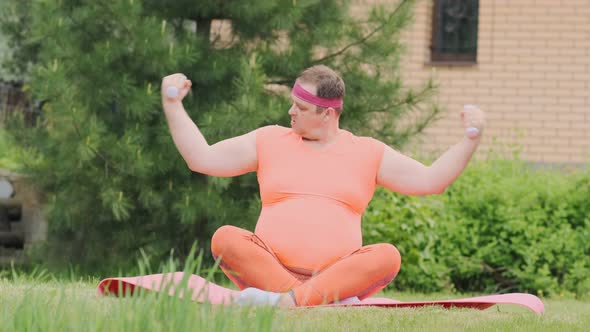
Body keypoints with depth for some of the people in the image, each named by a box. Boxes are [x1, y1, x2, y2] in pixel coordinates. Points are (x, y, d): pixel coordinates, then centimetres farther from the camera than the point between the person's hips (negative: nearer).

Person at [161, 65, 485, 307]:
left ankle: (284, 300, -42)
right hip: (268, 267, 1)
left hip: (339, 274, 0)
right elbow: (201, 158, 13)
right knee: (225, 238, -29)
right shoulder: (269, 141, 13)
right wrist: (173, 105, 6)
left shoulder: (368, 153, 13)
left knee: (388, 255, -31)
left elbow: (431, 181, 10)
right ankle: (326, 299, -37)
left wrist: (470, 140, -1)